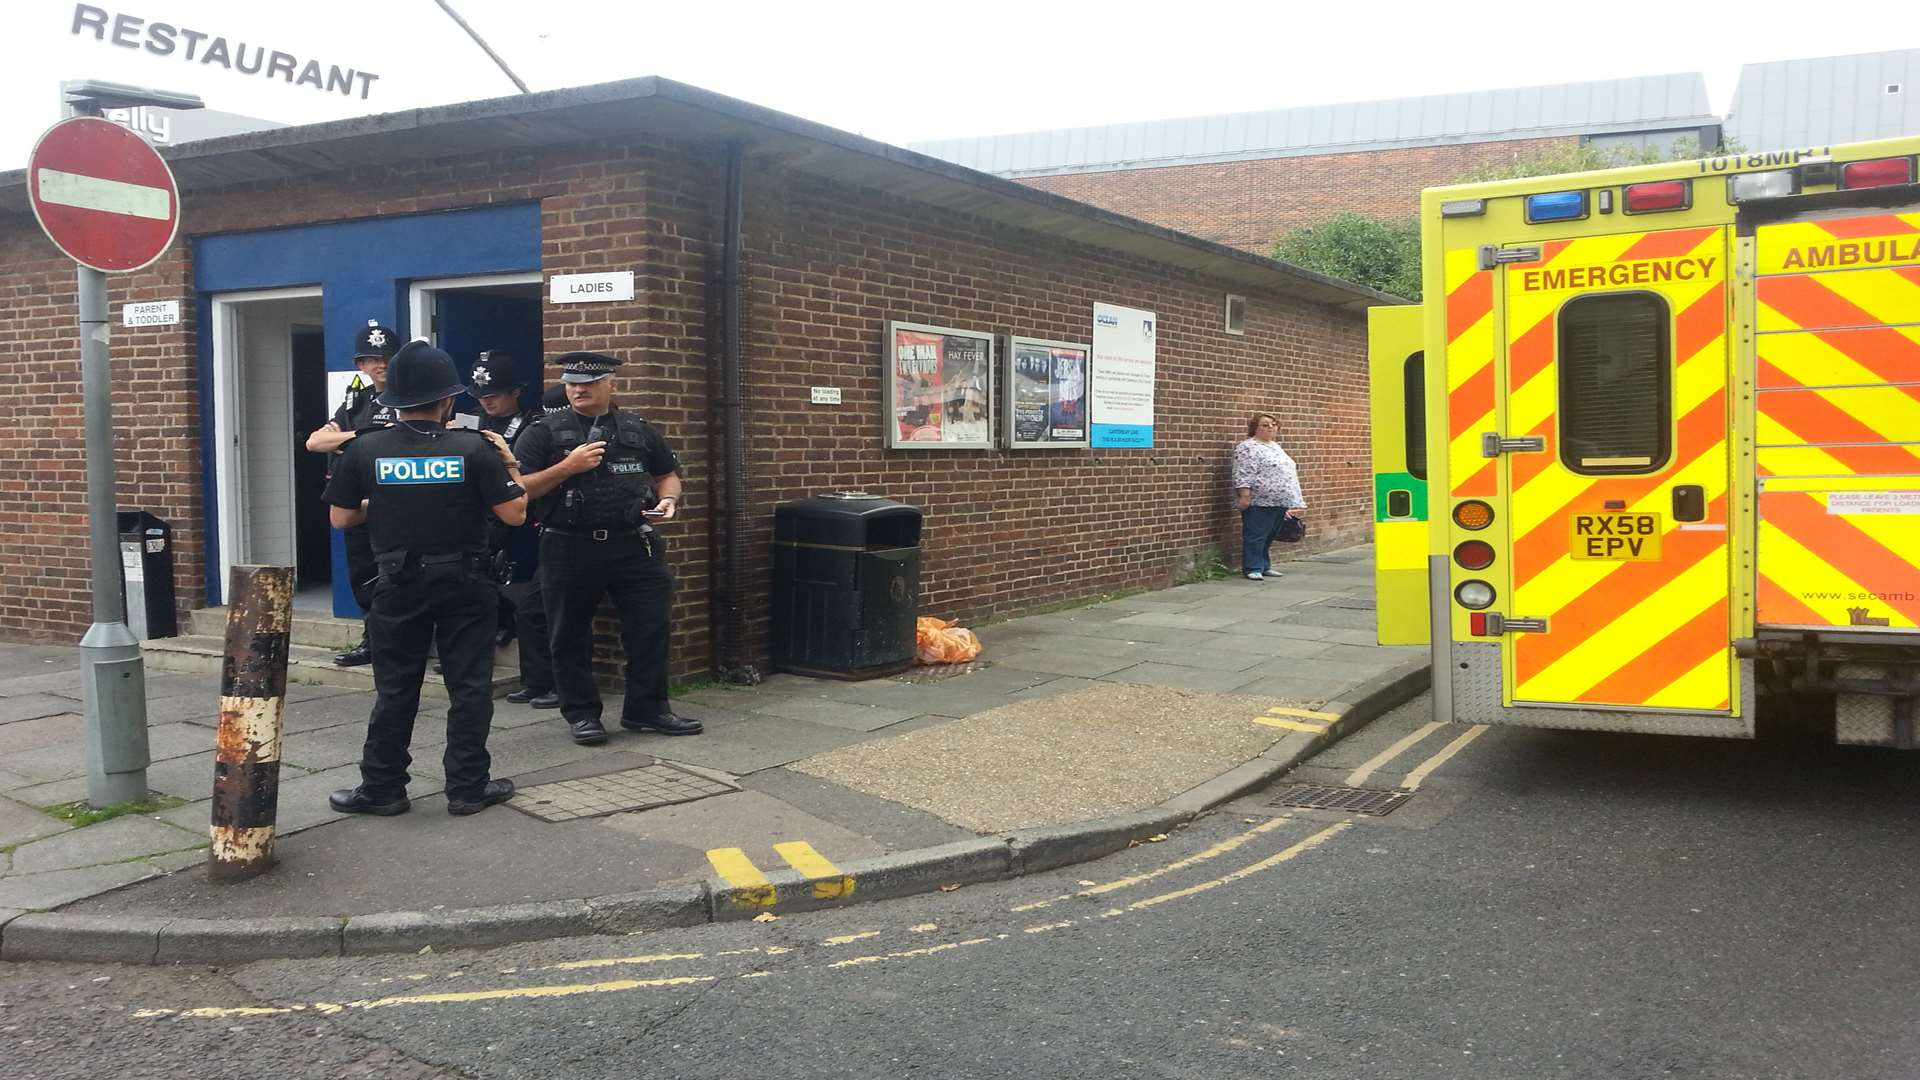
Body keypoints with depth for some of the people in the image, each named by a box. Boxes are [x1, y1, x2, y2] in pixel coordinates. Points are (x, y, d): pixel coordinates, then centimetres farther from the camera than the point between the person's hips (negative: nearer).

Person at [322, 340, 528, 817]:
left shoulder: (365, 450, -5)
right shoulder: (474, 448, -10)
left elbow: (340, 517, 3)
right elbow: (514, 513, -8)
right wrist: (510, 465, 6)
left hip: (398, 585, 2)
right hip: (464, 584, -1)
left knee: (395, 689, 11)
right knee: (469, 687, 7)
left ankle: (382, 788, 16)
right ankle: (467, 787, 11)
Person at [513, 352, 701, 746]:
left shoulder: (638, 430, 11)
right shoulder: (545, 432, 1)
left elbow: (667, 474, 20)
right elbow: (518, 489, -5)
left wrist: (668, 499, -2)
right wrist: (567, 467, -16)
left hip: (634, 546, 2)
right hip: (570, 549, -2)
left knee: (650, 627, 3)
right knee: (572, 635, 6)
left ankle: (647, 708, 16)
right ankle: (581, 713, 20)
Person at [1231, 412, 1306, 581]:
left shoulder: (1275, 446, 19)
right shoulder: (1247, 447, -9)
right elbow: (1242, 475, -16)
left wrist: (1289, 502, 23)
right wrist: (1244, 496, -23)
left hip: (1278, 502, 8)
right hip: (1259, 502, -8)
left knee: (1268, 537, 12)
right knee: (1255, 536, -5)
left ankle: (1263, 566, 19)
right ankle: (1252, 569, -2)